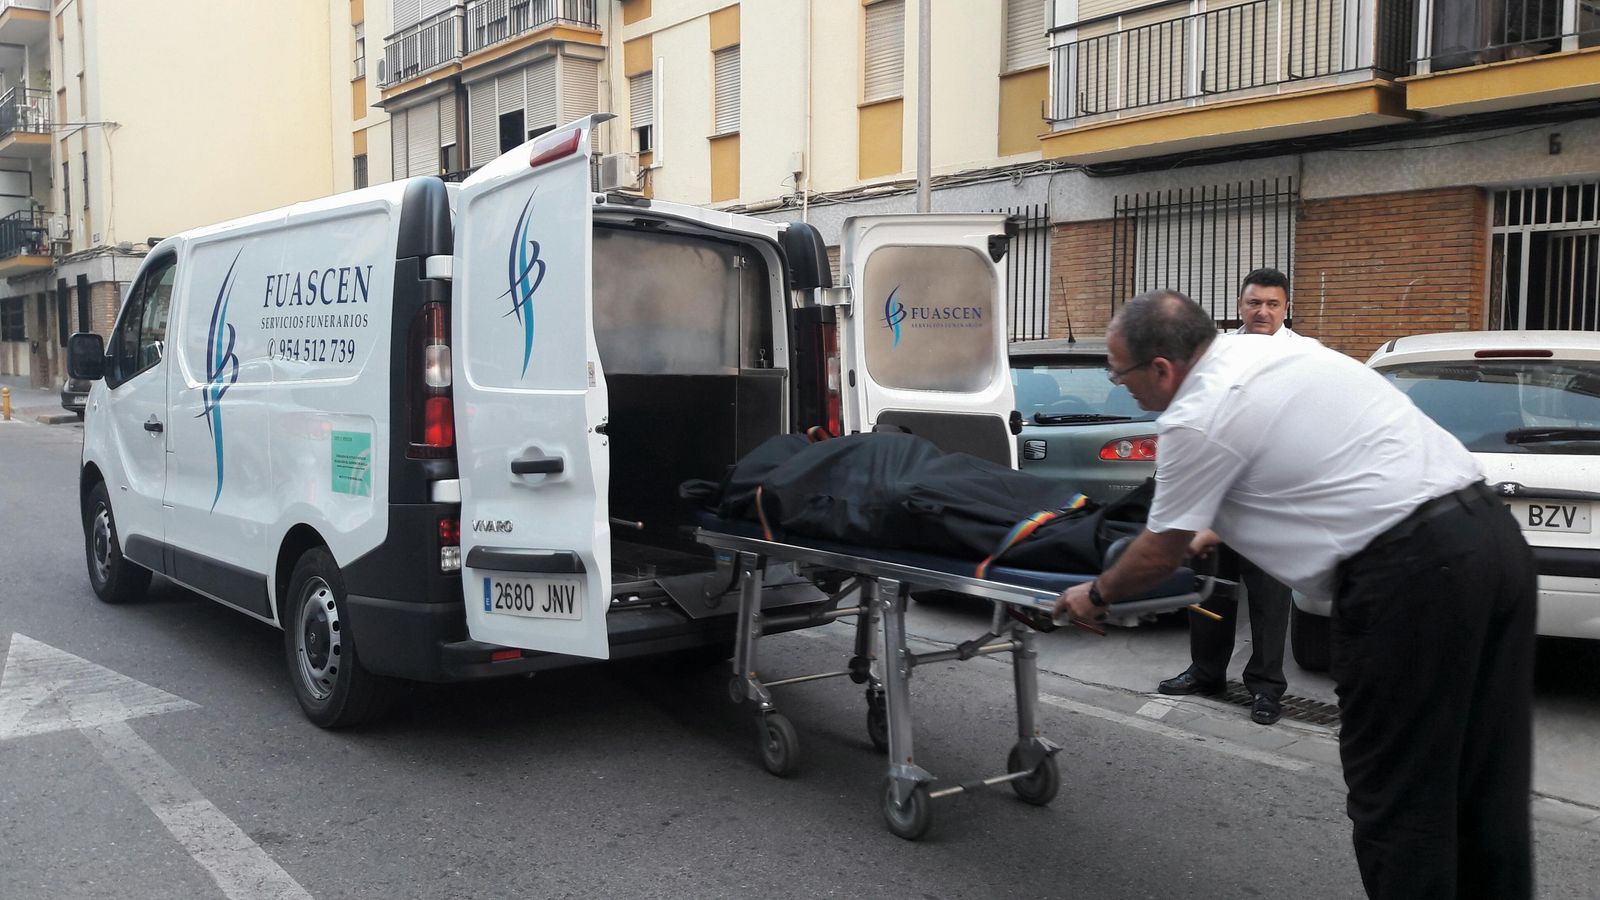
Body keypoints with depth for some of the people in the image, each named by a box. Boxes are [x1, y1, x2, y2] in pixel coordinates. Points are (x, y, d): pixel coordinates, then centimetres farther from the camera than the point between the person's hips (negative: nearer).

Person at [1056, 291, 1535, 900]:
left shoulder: (1197, 419, -10)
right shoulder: (1262, 350, 16)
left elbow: (1158, 556, 3)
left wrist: (1096, 594, 22)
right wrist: (1219, 530, 46)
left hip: (1411, 573, -9)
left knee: (1397, 793, 3)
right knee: (1485, 780, 17)